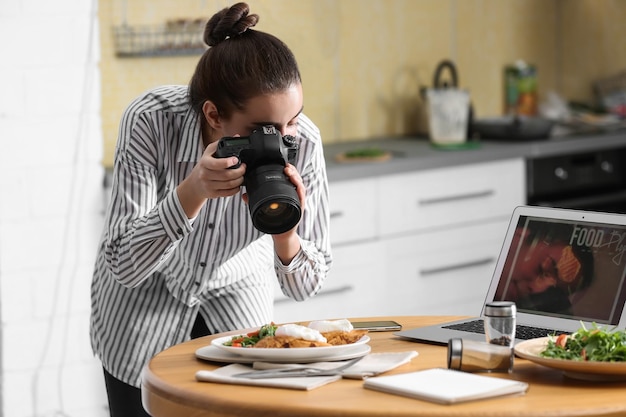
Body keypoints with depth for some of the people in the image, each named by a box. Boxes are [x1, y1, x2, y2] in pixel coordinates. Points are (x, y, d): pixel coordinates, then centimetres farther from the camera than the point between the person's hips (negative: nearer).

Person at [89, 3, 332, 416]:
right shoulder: (151, 119, -32)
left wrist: (285, 235, -39)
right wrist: (192, 191, -46)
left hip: (237, 295, 2)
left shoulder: (303, 142, -26)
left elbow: (305, 286, -18)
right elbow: (123, 266, -33)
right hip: (144, 301, -2)